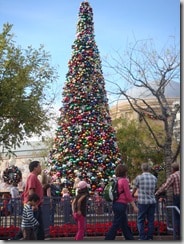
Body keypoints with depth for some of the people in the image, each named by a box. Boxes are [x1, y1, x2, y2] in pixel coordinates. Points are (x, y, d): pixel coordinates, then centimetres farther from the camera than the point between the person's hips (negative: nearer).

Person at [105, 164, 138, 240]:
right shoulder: (124, 180, -12)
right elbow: (128, 195, -14)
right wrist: (134, 206, -10)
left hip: (116, 204, 9)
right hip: (121, 205, -9)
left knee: (125, 225, 15)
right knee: (116, 225, -5)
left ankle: (130, 239, 23)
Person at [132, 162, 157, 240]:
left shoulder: (139, 177, -5)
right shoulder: (154, 178, 4)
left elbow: (135, 188, 9)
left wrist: (132, 195, 29)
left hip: (142, 202, -3)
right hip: (152, 201, 3)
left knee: (140, 220, 5)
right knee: (151, 220, 9)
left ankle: (142, 237, 1)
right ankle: (149, 237, 12)